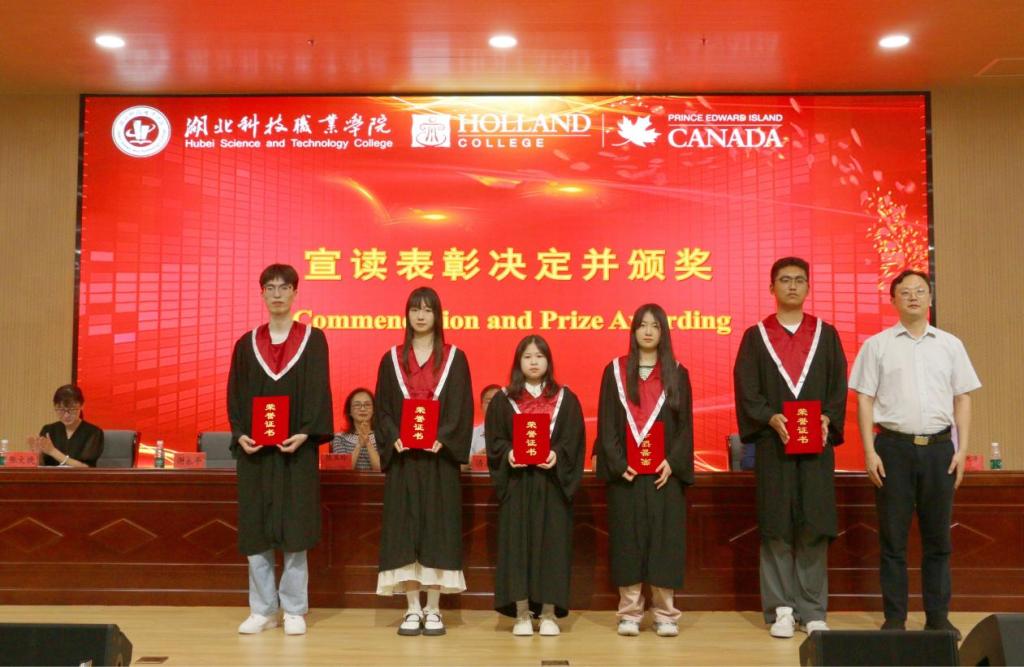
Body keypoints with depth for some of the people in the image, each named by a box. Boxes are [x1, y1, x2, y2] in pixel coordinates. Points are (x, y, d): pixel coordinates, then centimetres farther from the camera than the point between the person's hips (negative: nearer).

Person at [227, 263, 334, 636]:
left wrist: (304, 433, -16)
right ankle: (262, 609, 15)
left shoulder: (313, 340, 2)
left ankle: (294, 610, 10)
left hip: (296, 447, -2)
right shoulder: (247, 344, 9)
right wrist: (240, 434, -9)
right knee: (255, 529, 4)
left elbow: (319, 391, -4)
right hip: (254, 448, 3)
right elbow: (235, 395, 7)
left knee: (294, 529, -1)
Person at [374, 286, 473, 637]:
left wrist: (442, 439, -16)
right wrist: (394, 439, -12)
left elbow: (462, 408, -1)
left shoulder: (454, 358, 5)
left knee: (438, 528, 0)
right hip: (402, 456, 1)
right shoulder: (392, 359, 9)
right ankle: (412, 609, 9)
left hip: (439, 456, -1)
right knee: (404, 529, 0)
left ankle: (433, 609, 8)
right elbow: (382, 408, 5)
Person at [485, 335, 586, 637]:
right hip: (517, 481, 0)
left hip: (553, 481, 0)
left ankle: (549, 613, 8)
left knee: (551, 542, 0)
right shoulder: (503, 400, 7)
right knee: (517, 543, -1)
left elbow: (574, 440, 0)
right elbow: (493, 440, 2)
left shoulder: (566, 399, 7)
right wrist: (508, 452, -18)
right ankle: (521, 614, 6)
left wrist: (557, 455, -18)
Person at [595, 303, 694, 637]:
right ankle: (630, 613, 8)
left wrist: (672, 462, -11)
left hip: (664, 472, 1)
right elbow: (606, 423, 1)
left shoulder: (677, 374, 7)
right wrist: (618, 463, -10)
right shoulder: (615, 371, 5)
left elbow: (685, 426, 3)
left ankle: (665, 614, 8)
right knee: (628, 539, 1)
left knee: (664, 539, 0)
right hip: (624, 472, 0)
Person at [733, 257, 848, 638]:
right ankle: (780, 610, 8)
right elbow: (747, 390, -1)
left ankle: (812, 611, 12)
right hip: (773, 443, -1)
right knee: (776, 528, 1)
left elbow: (839, 386, 6)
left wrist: (827, 418, -12)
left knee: (814, 527, 2)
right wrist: (772, 418, -17)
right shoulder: (756, 336, 7)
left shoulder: (826, 334, 12)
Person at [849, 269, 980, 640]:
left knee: (937, 536, 8)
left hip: (938, 447, 2)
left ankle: (938, 616, 18)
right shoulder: (877, 345, 4)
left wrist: (962, 449, 2)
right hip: (894, 446, -2)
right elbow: (864, 400, 1)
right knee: (893, 537, 3)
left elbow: (962, 399, 10)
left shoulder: (950, 345, 10)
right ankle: (894, 617, 12)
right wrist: (870, 452, -6)